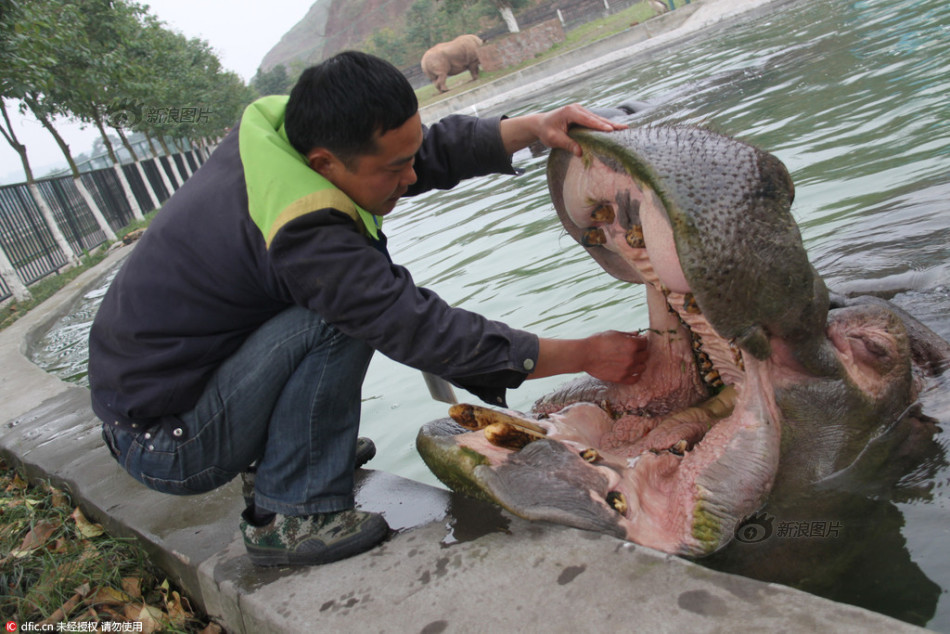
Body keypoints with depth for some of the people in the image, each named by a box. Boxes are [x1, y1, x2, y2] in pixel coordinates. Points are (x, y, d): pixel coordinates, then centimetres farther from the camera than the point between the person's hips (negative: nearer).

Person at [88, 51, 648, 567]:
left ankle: (292, 449, 16)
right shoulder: (304, 237, -33)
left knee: (347, 293, 9)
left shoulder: (282, 127, -7)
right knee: (339, 318, -26)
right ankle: (292, 517, -12)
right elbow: (428, 332, -27)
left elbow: (436, 149, 0)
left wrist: (534, 126, -14)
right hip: (163, 444, -8)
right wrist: (587, 355, -20)